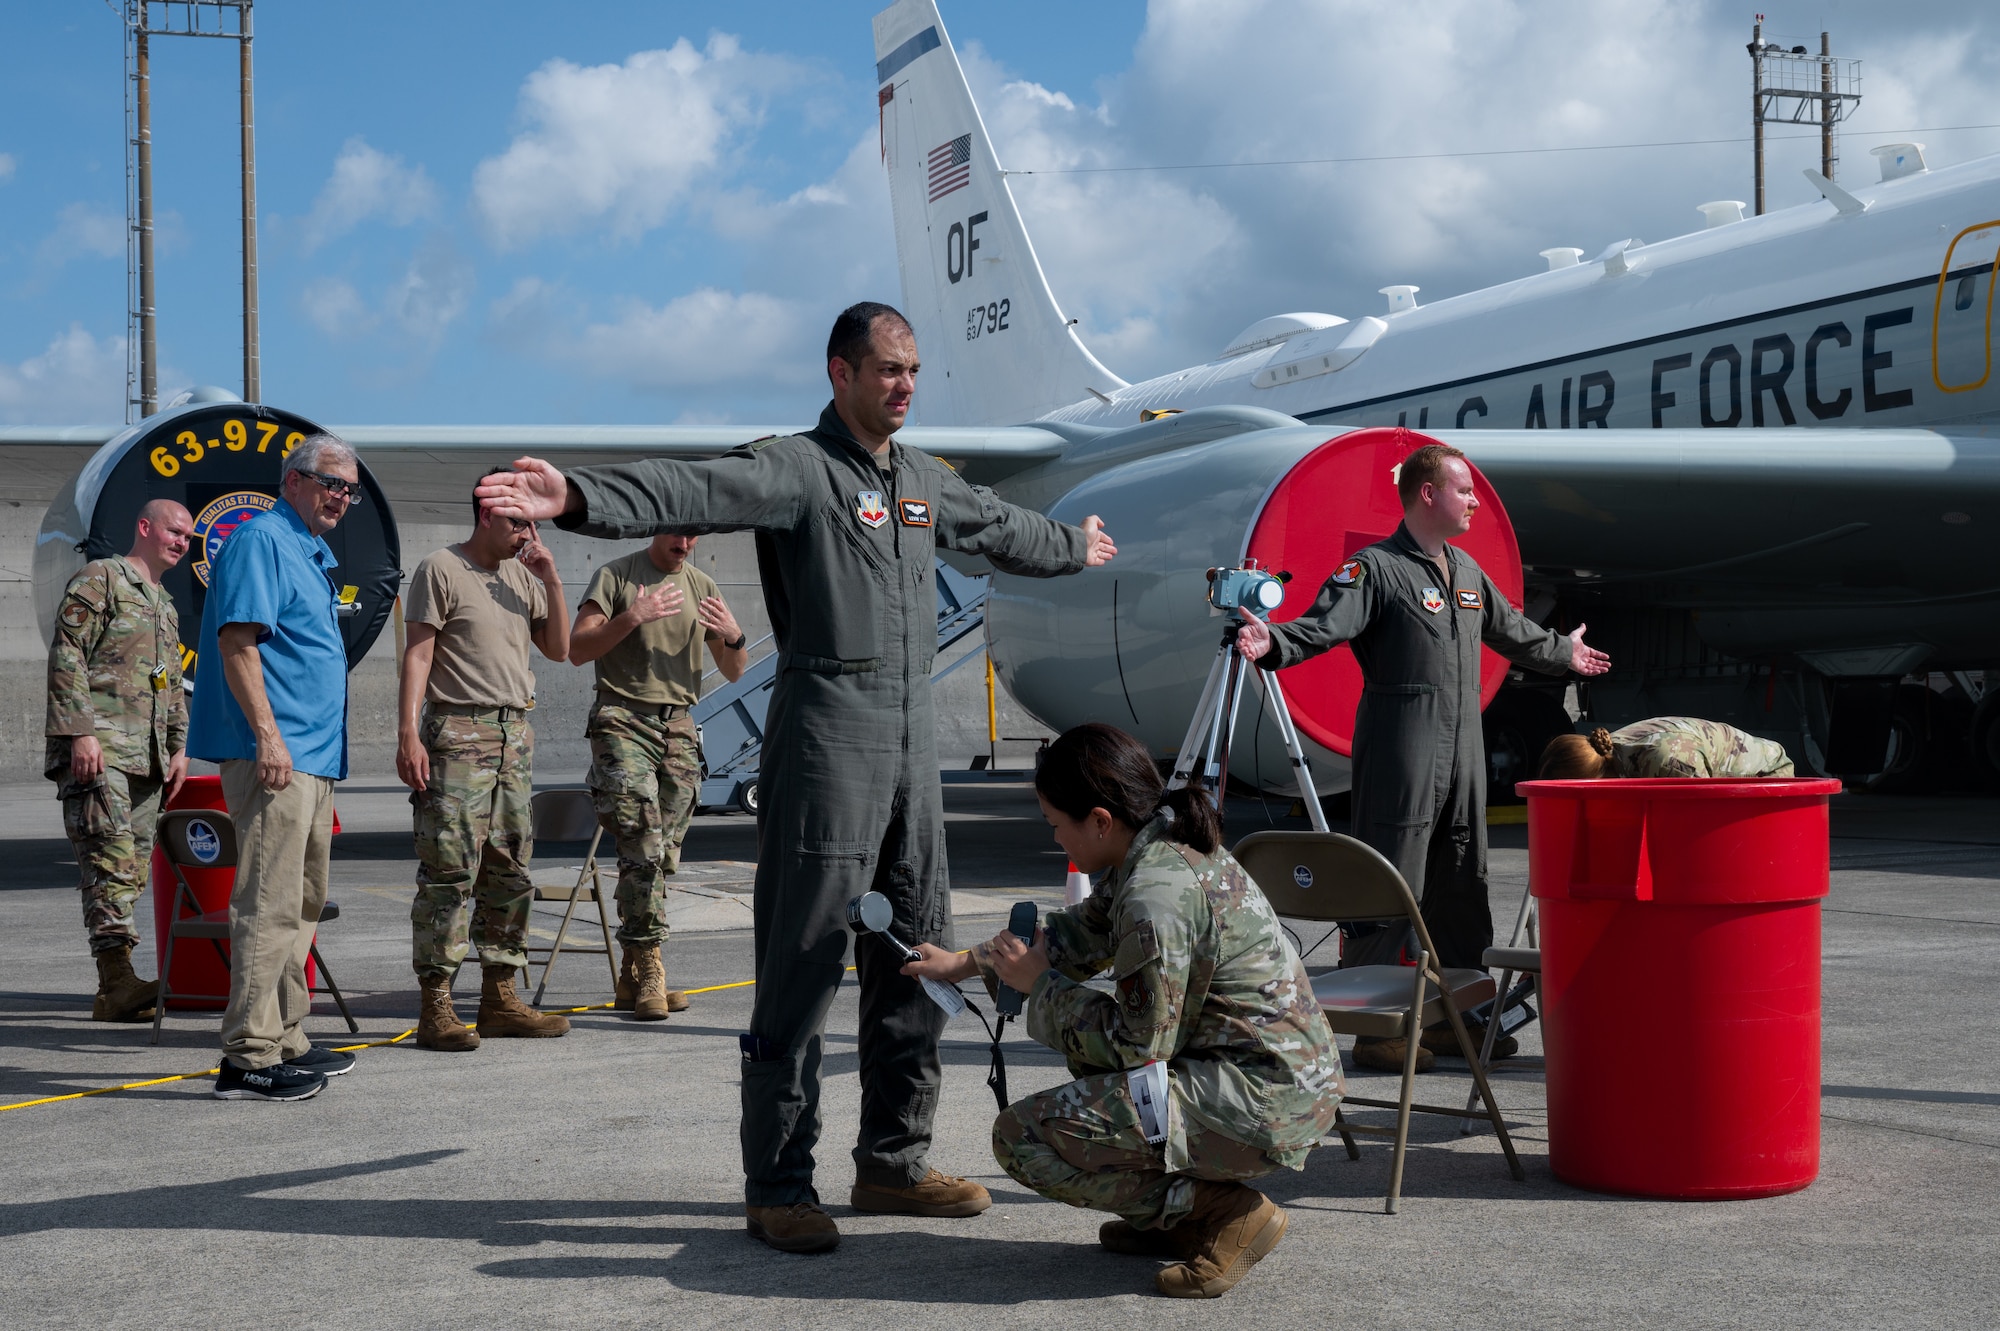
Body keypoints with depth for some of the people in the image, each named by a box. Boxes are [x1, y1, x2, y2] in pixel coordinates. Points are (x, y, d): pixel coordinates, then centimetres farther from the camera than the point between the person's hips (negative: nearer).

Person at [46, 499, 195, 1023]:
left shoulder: (165, 604, 25)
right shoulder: (100, 578, -1)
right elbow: (66, 656, -10)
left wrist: (178, 747, 20)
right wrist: (80, 731, -18)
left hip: (147, 758, 9)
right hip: (99, 749, -9)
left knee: (135, 868, 5)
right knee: (112, 861, -16)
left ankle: (117, 989, 6)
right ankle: (117, 982, -23)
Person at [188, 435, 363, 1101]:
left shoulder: (312, 552, 21)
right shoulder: (260, 540, -8)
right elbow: (237, 640, -18)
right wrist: (267, 734, -24)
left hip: (314, 756, 11)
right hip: (274, 754, -11)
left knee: (302, 902, 15)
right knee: (269, 905, -11)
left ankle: (285, 1041, 24)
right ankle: (249, 1058, -10)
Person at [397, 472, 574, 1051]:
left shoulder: (522, 575, 17)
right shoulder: (440, 570, -2)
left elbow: (559, 648, 15)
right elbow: (417, 656, -8)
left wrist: (550, 578, 6)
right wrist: (408, 734, -17)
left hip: (515, 732, 7)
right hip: (457, 731, -7)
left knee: (511, 869, 8)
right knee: (450, 870, -10)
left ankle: (500, 998, 15)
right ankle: (435, 1007, -9)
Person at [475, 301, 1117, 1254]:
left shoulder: (923, 479, 17)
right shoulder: (794, 469, -8)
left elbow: (1000, 528, 38)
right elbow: (691, 493, -26)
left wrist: (1075, 548, 54)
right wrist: (579, 498, -43)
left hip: (912, 743, 8)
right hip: (827, 737, -8)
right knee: (803, 967, -6)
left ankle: (894, 1162, 24)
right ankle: (777, 1189, 1)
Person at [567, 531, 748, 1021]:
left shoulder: (702, 586, 17)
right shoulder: (615, 576, 4)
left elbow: (734, 672, 18)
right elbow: (577, 650, -4)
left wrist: (733, 637, -4)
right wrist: (633, 618, -16)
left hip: (679, 727, 4)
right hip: (623, 720, -4)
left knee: (663, 856, 0)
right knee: (643, 843, -18)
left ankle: (631, 978, 6)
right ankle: (648, 968, -16)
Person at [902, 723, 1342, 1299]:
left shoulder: (1155, 895, -21)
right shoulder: (1172, 845, 8)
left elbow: (1140, 1046, -16)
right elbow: (1083, 932, 25)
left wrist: (1041, 985, -3)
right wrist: (967, 964, 29)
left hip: (1263, 1101, -10)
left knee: (1021, 1136, -10)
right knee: (1089, 1037, 29)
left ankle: (1224, 1210, -7)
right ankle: (1179, 1216, 19)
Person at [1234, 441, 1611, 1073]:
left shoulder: (1467, 569, 18)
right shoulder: (1377, 569, -8)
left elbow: (1510, 630, 36)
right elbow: (1323, 624, -21)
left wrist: (1562, 651, 50)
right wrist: (1272, 641, -41)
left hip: (1463, 755, 8)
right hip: (1399, 758, -8)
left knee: (1461, 890, 12)